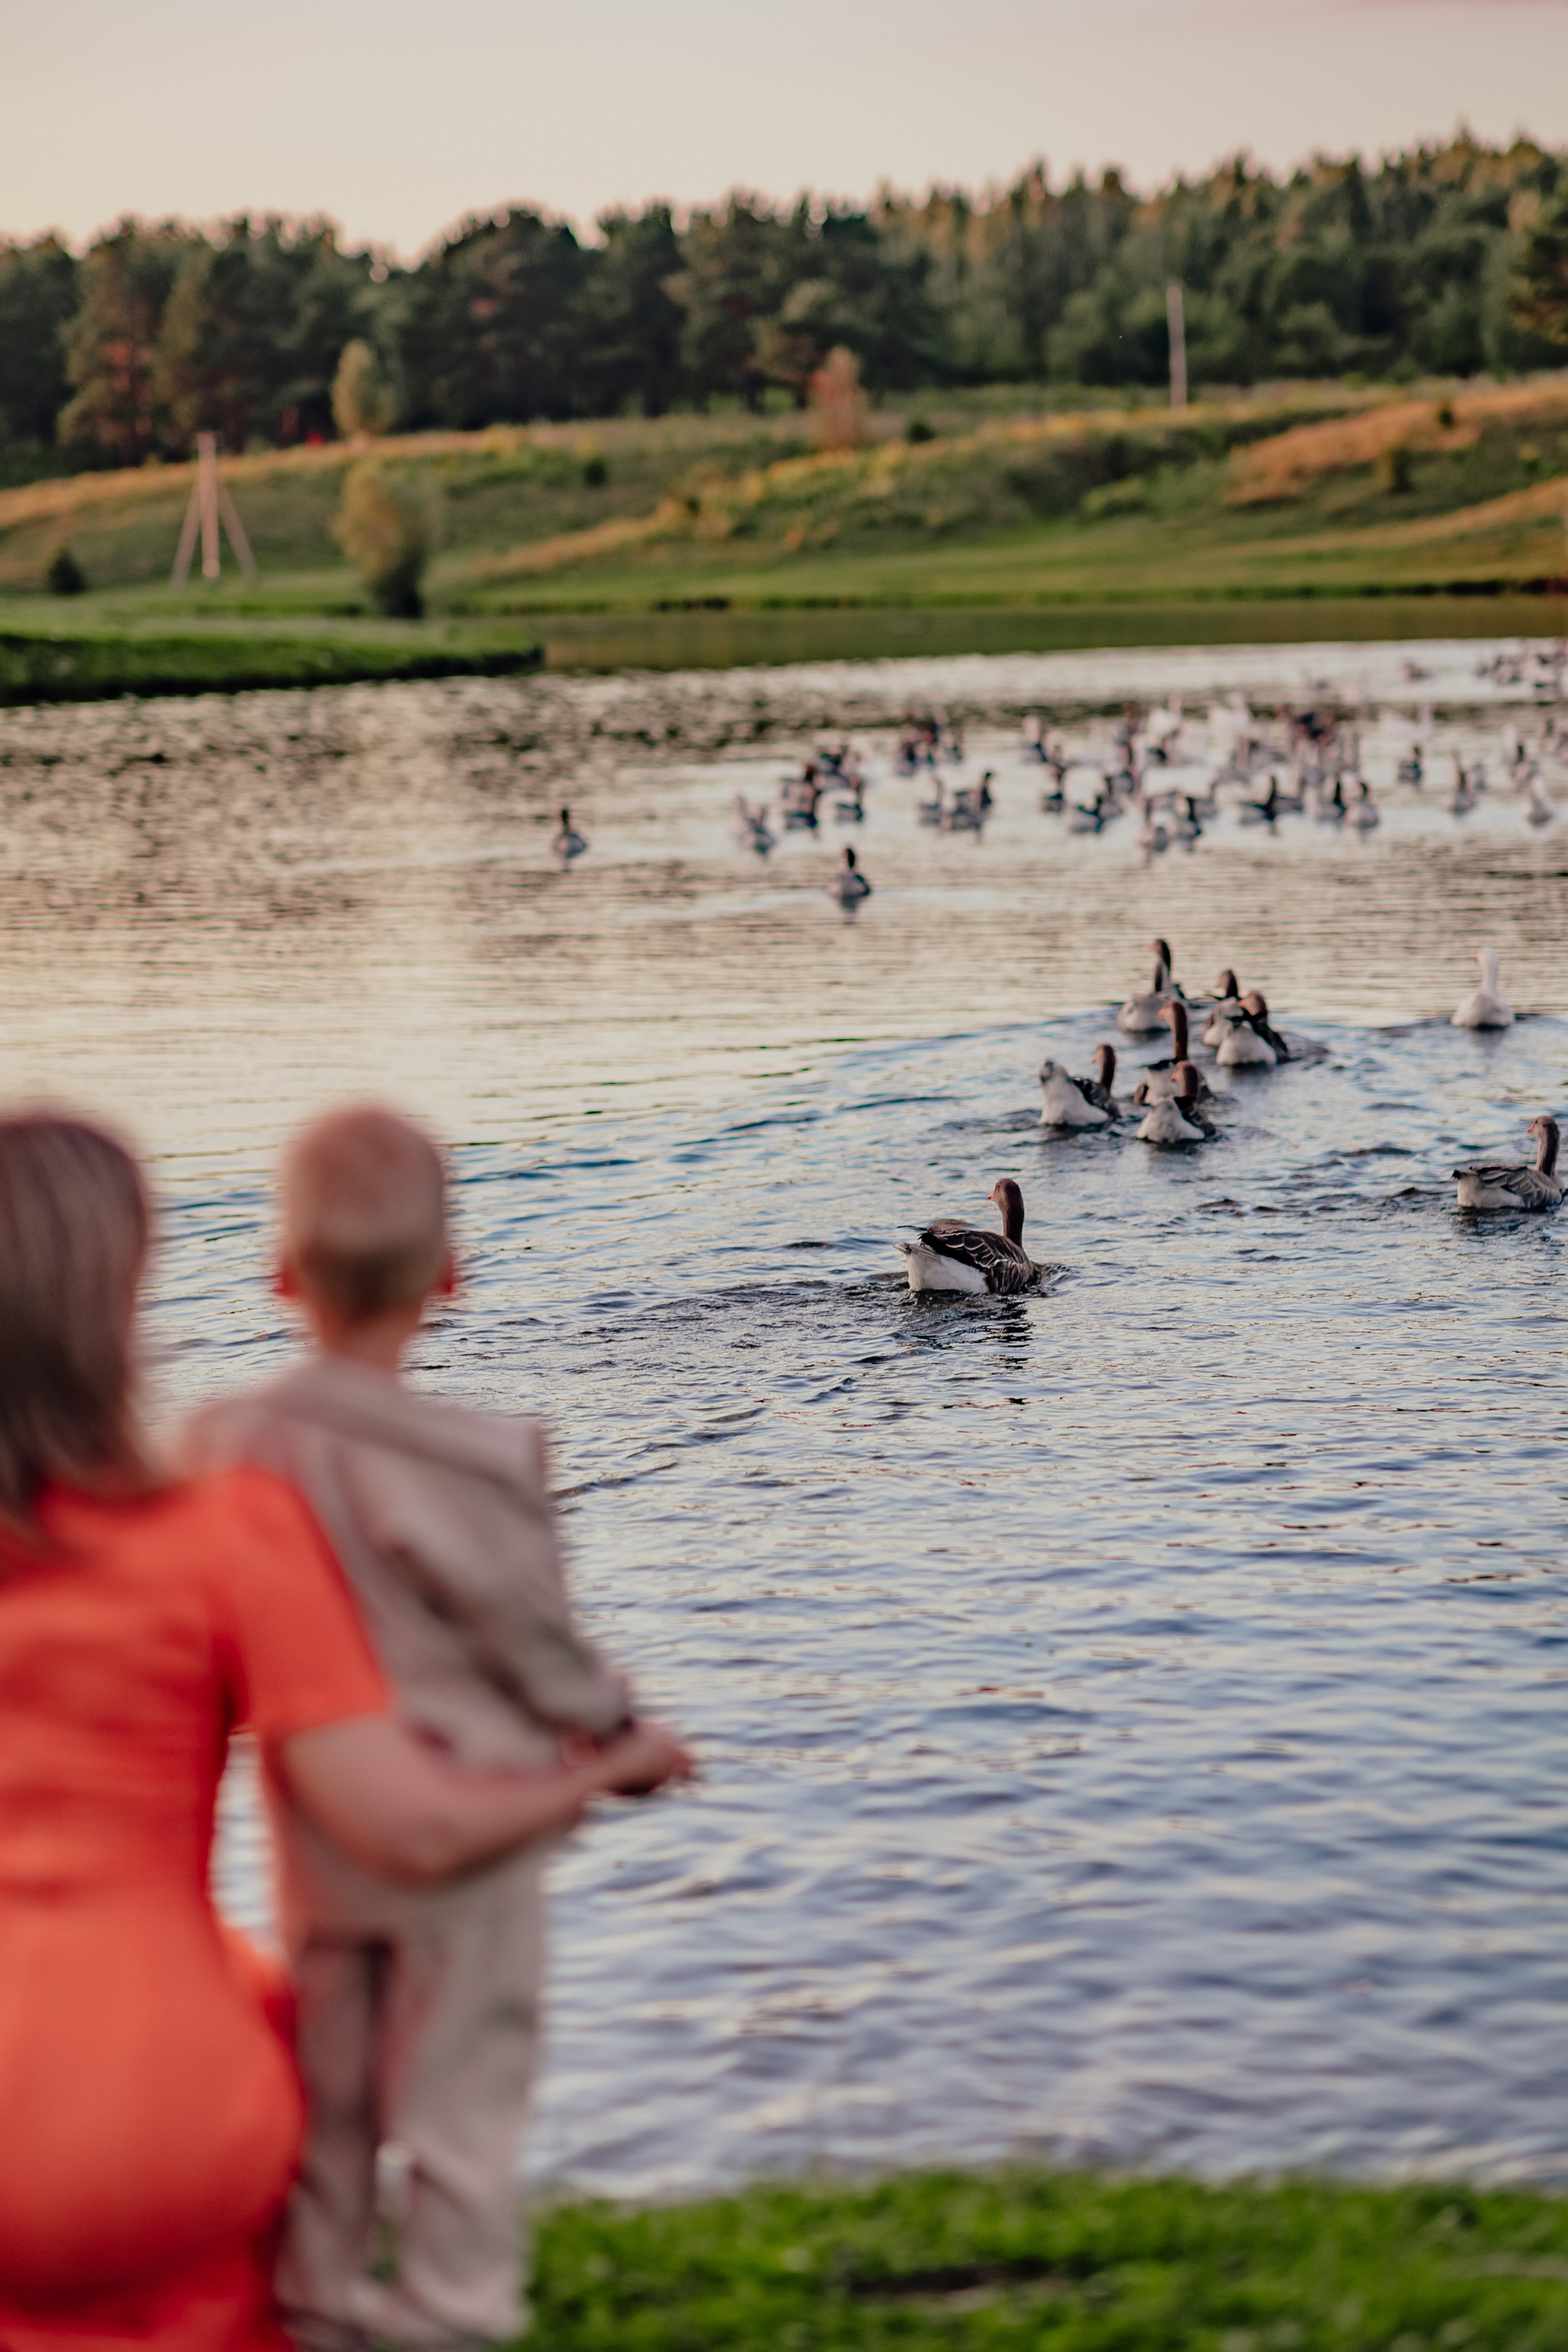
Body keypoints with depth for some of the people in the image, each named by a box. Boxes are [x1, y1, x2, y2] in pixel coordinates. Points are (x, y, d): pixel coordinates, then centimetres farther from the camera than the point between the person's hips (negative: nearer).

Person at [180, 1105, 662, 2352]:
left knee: (326, 2082, 19)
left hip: (314, 1817, 5)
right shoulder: (468, 1461, -23)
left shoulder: (227, 1445, -7)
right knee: (462, 2087, 9)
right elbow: (531, 1628, -13)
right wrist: (614, 1728, 6)